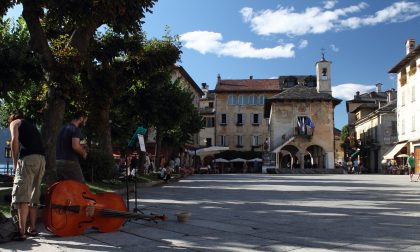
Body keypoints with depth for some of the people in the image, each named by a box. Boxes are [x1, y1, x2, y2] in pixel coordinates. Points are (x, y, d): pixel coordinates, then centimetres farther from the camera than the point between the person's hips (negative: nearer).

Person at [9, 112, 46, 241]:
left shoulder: (14, 122, 16)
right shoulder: (31, 126, 34)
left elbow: (15, 140, -3)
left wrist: (15, 163, -1)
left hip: (27, 158, -7)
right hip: (41, 158, 7)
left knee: (22, 195, -9)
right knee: (34, 195, 15)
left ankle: (21, 232, -16)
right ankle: (32, 228, 19)